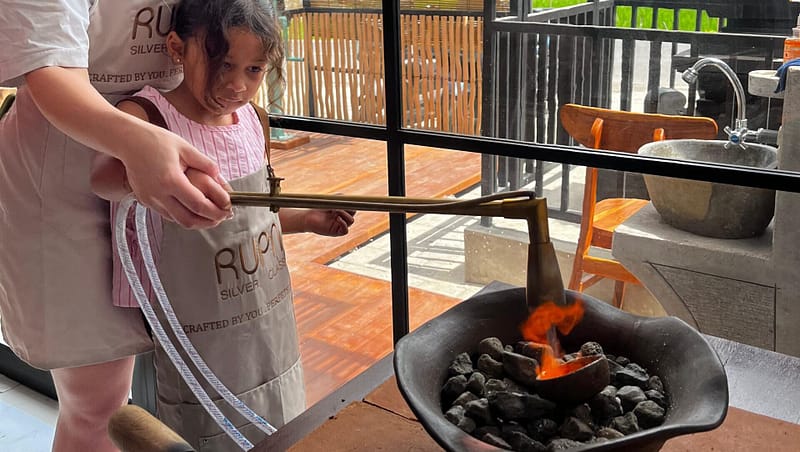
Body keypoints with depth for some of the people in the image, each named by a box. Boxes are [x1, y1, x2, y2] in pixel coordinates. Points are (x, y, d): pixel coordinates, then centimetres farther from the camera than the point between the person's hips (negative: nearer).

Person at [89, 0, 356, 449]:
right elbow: (102, 174, -42)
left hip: (272, 324, 6)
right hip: (201, 335, -6)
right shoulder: (150, 116, -17)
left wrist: (307, 218, 6)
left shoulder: (251, 119, 2)